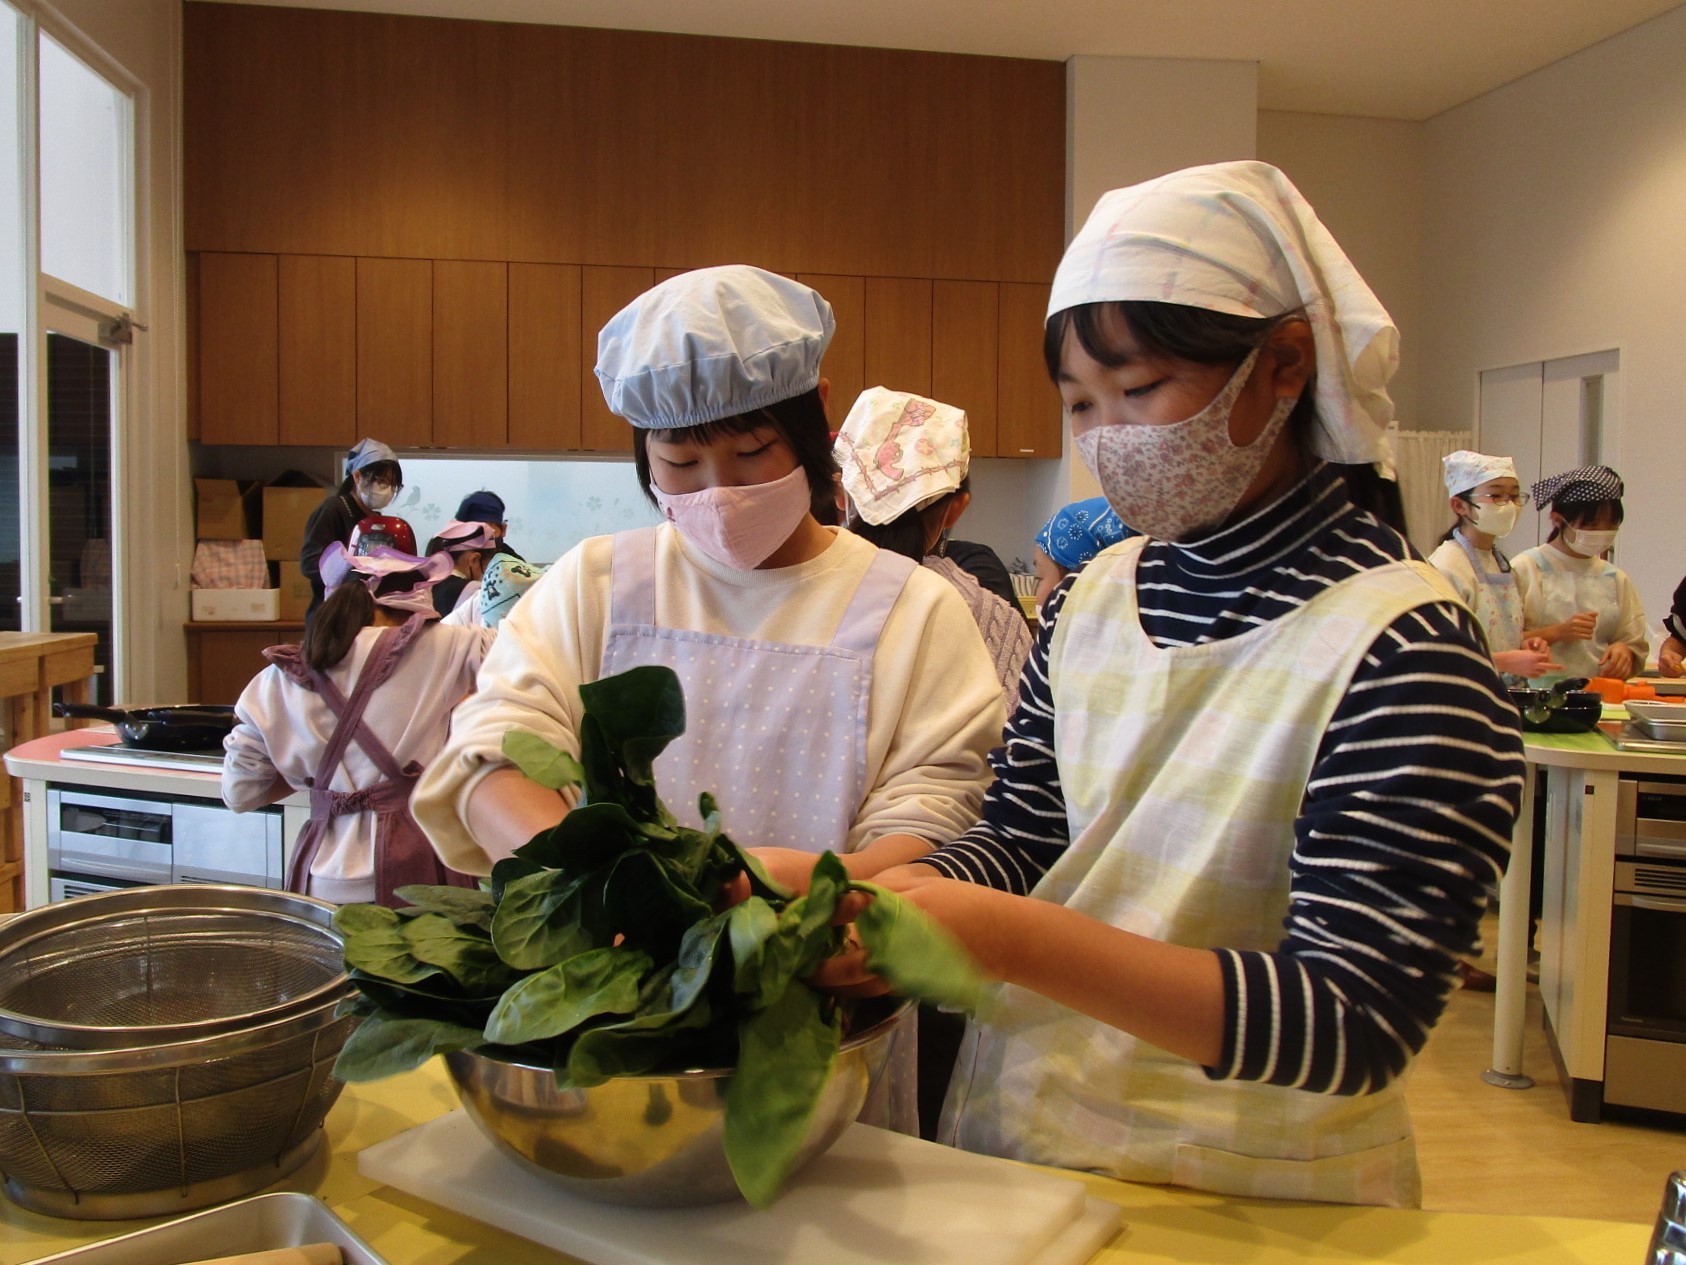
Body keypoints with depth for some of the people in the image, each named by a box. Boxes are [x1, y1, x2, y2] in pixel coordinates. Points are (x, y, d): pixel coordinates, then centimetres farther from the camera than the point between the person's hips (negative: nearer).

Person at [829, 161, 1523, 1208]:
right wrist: (886, 895, -18)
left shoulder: (1402, 649, -22)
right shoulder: (1091, 599, -2)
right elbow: (1022, 839, 3)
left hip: (1250, 1196, -5)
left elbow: (1354, 1023, -27)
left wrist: (1004, 937, -35)